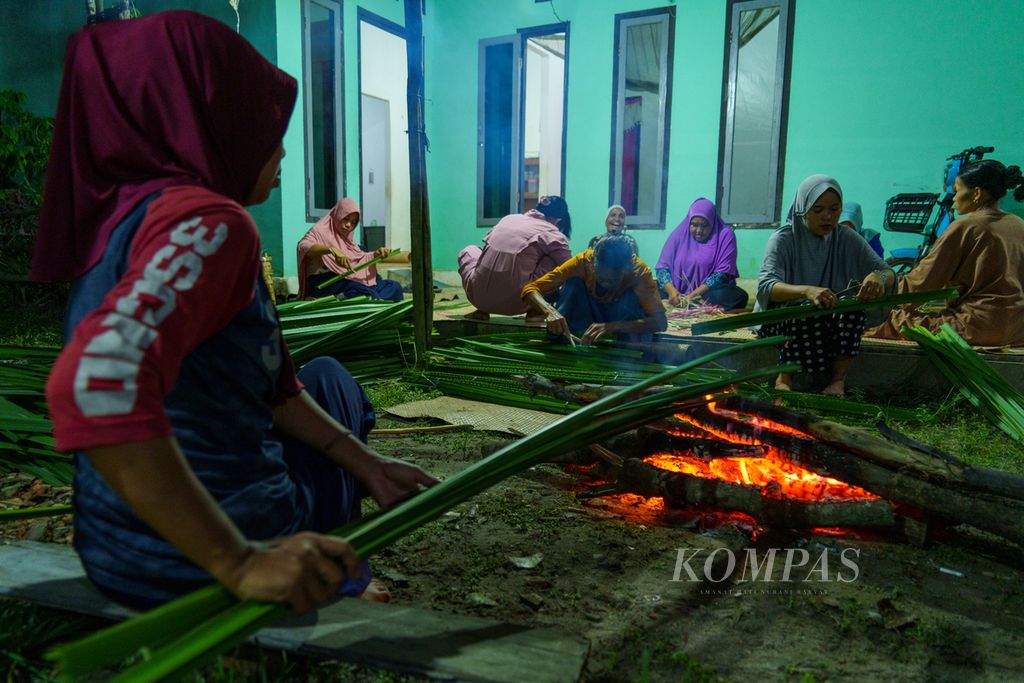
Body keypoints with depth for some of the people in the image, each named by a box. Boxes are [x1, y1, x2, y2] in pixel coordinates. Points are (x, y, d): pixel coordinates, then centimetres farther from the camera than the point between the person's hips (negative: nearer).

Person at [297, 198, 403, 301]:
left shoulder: (346, 238, 25)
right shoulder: (320, 230, 1)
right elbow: (302, 247, -18)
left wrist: (377, 254, 5)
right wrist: (332, 250, -34)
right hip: (325, 281, -8)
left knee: (394, 286, -10)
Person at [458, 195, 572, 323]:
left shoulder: (509, 218, 16)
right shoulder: (553, 234, 2)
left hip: (479, 297, 4)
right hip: (514, 304, -4)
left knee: (469, 250, 32)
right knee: (555, 258, 11)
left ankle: (482, 310, 18)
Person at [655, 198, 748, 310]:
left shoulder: (725, 235, -5)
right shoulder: (679, 233, 3)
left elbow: (723, 273, -12)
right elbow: (662, 266, 0)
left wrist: (693, 296, -23)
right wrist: (671, 290, -21)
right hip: (680, 293, 1)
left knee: (737, 296, -33)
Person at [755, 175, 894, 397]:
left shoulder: (847, 239, 1)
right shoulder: (783, 239, -10)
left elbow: (889, 274, -5)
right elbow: (765, 287, -27)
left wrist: (878, 277, -32)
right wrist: (806, 291, -47)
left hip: (832, 320, 3)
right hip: (781, 318, -3)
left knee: (855, 298, -25)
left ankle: (838, 379, -19)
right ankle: (784, 378, -16)